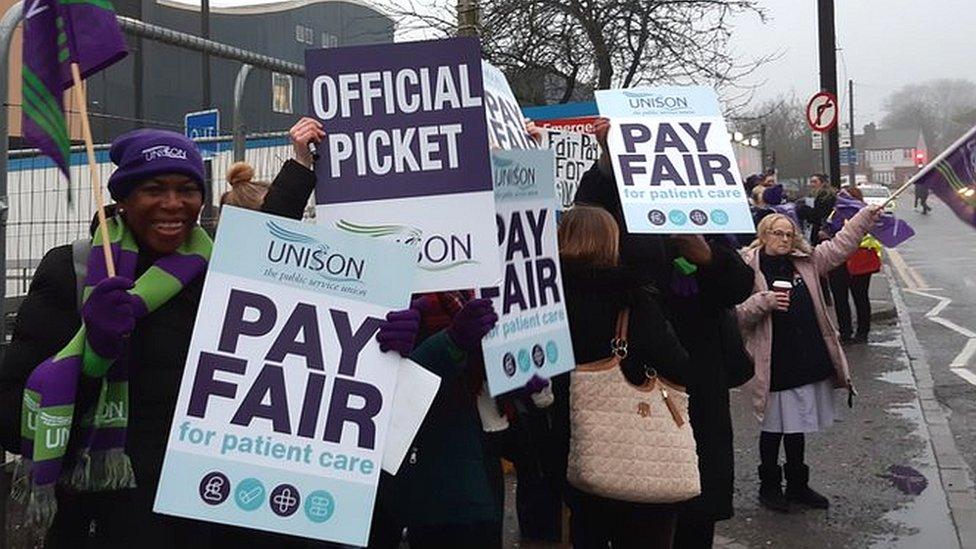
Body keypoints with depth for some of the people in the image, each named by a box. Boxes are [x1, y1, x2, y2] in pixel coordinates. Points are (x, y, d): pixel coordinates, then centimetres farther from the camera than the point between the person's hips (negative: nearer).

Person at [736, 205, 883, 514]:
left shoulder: (806, 262, 8)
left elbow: (841, 245, 12)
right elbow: (738, 314, -10)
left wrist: (866, 217, 6)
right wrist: (765, 301, -23)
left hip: (809, 359, 6)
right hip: (775, 365, -5)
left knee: (797, 425, 18)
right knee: (774, 428, 7)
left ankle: (797, 485, 33)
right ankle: (769, 486, 24)